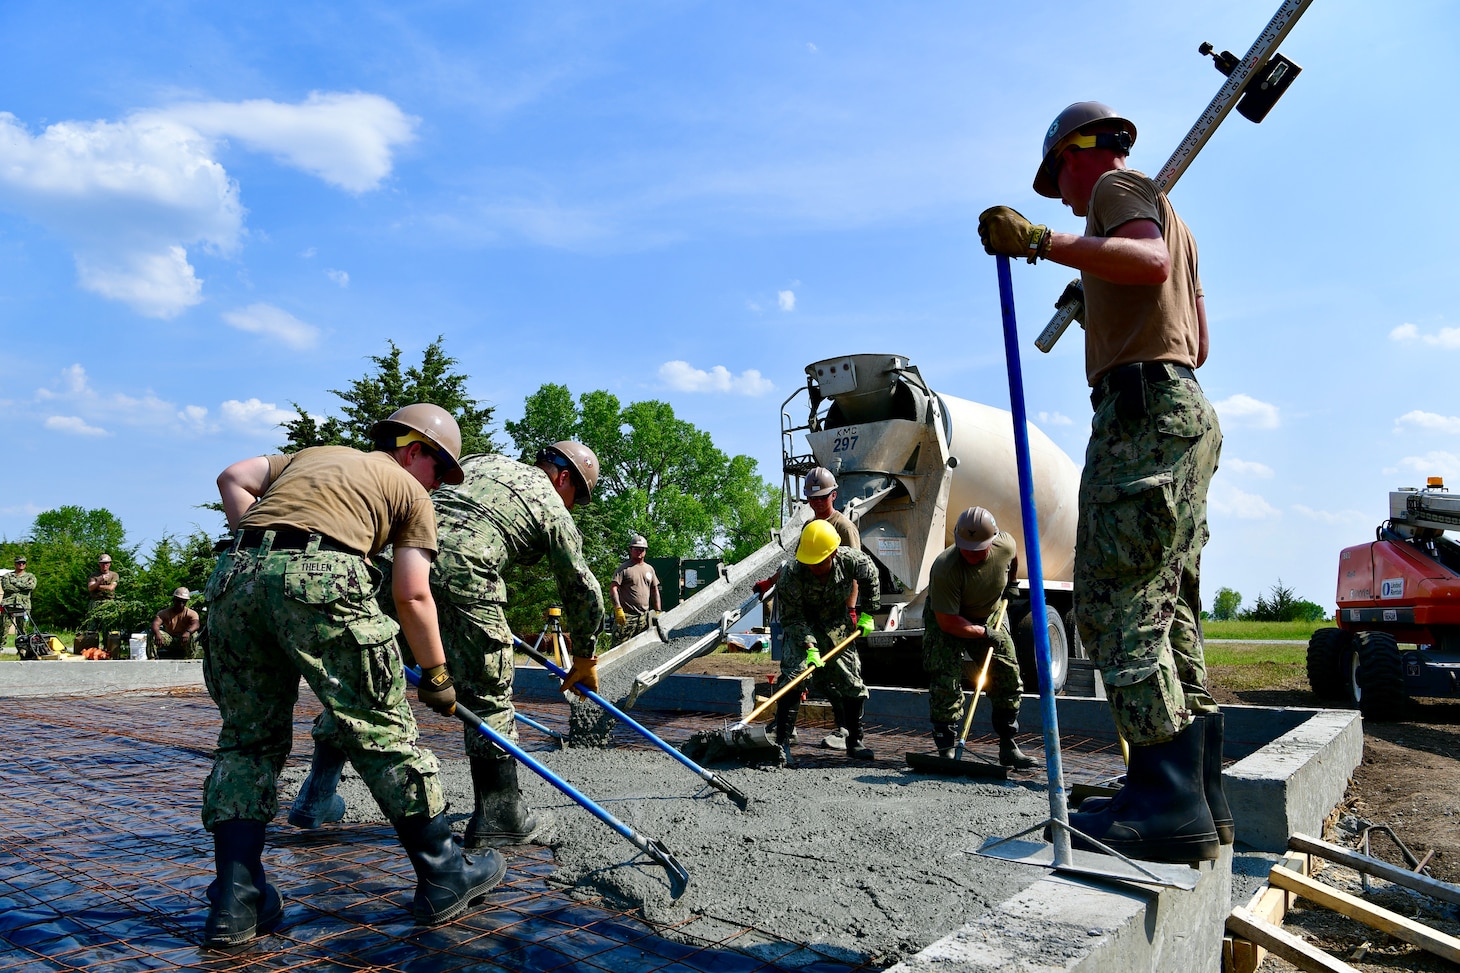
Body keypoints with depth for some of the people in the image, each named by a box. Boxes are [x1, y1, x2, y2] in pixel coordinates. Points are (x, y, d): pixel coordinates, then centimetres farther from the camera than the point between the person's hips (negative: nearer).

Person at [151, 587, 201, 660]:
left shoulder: (191, 613, -7)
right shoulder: (164, 613, -2)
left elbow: (196, 624, -29)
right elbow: (155, 624, -21)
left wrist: (188, 632, -54)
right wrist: (157, 634, -47)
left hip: (183, 641, -2)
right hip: (169, 640, 2)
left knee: (193, 635, -33)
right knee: (153, 634, -22)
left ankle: (189, 658, -28)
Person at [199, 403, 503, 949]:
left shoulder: (313, 454, 35)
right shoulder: (410, 492, 19)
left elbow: (233, 479, 20)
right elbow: (412, 595, 10)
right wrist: (437, 675, 18)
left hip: (236, 576, 6)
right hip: (321, 579, -5)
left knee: (247, 739, 16)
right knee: (383, 730, 4)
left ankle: (235, 904, 12)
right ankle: (445, 878, 14)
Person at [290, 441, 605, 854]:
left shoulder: (481, 460, 30)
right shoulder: (554, 509, 16)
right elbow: (584, 591, 17)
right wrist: (584, 657, 30)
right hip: (462, 575, -5)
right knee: (488, 698, 8)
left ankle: (315, 800, 25)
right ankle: (499, 819, 17)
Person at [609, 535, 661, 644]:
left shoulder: (649, 569, 17)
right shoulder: (624, 568, -2)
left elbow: (655, 591, 21)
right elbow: (613, 588, -9)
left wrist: (657, 612, 15)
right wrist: (618, 609, -19)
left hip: (644, 616, 6)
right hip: (626, 616, -6)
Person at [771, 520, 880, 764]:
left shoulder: (850, 560, -23)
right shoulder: (792, 575, -30)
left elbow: (870, 578, 1)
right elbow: (793, 618, -24)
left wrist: (867, 613, 3)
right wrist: (809, 646, -35)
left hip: (837, 627, 3)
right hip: (801, 628, -3)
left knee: (852, 683, 4)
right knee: (792, 678, -19)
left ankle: (854, 742, 22)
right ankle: (782, 743, -12)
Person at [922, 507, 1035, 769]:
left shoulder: (1005, 544, -21)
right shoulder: (944, 568, -36)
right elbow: (947, 621, -31)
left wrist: (1012, 584, 15)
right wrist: (984, 634, -27)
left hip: (988, 618, 5)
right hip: (945, 619, -5)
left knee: (1008, 677, 2)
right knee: (945, 681, -17)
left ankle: (1008, 747, 15)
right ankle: (946, 750, -8)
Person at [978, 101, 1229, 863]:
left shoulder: (1119, 186, 3)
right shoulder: (1170, 216, 32)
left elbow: (1150, 259, -21)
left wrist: (1042, 243, -28)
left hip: (1143, 410, -10)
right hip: (1183, 406, 10)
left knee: (1117, 601, -15)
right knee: (1167, 611, 8)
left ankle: (1168, 803, -17)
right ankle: (1198, 795, 10)